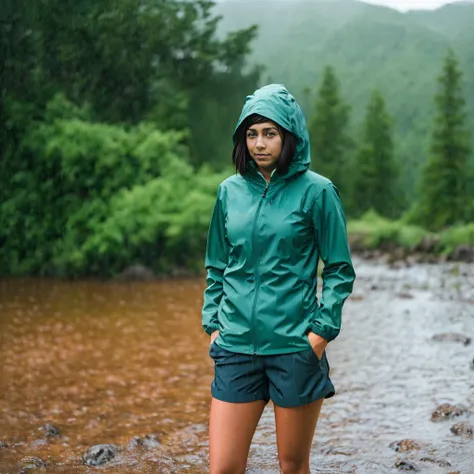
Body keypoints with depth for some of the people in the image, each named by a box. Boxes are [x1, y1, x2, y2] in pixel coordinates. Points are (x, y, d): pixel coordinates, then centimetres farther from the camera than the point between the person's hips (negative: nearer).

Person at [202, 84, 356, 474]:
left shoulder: (316, 190, -3)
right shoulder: (231, 191, 8)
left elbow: (340, 269, 0)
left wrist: (322, 330, -8)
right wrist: (212, 324, 8)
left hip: (295, 346, -3)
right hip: (236, 347, 3)